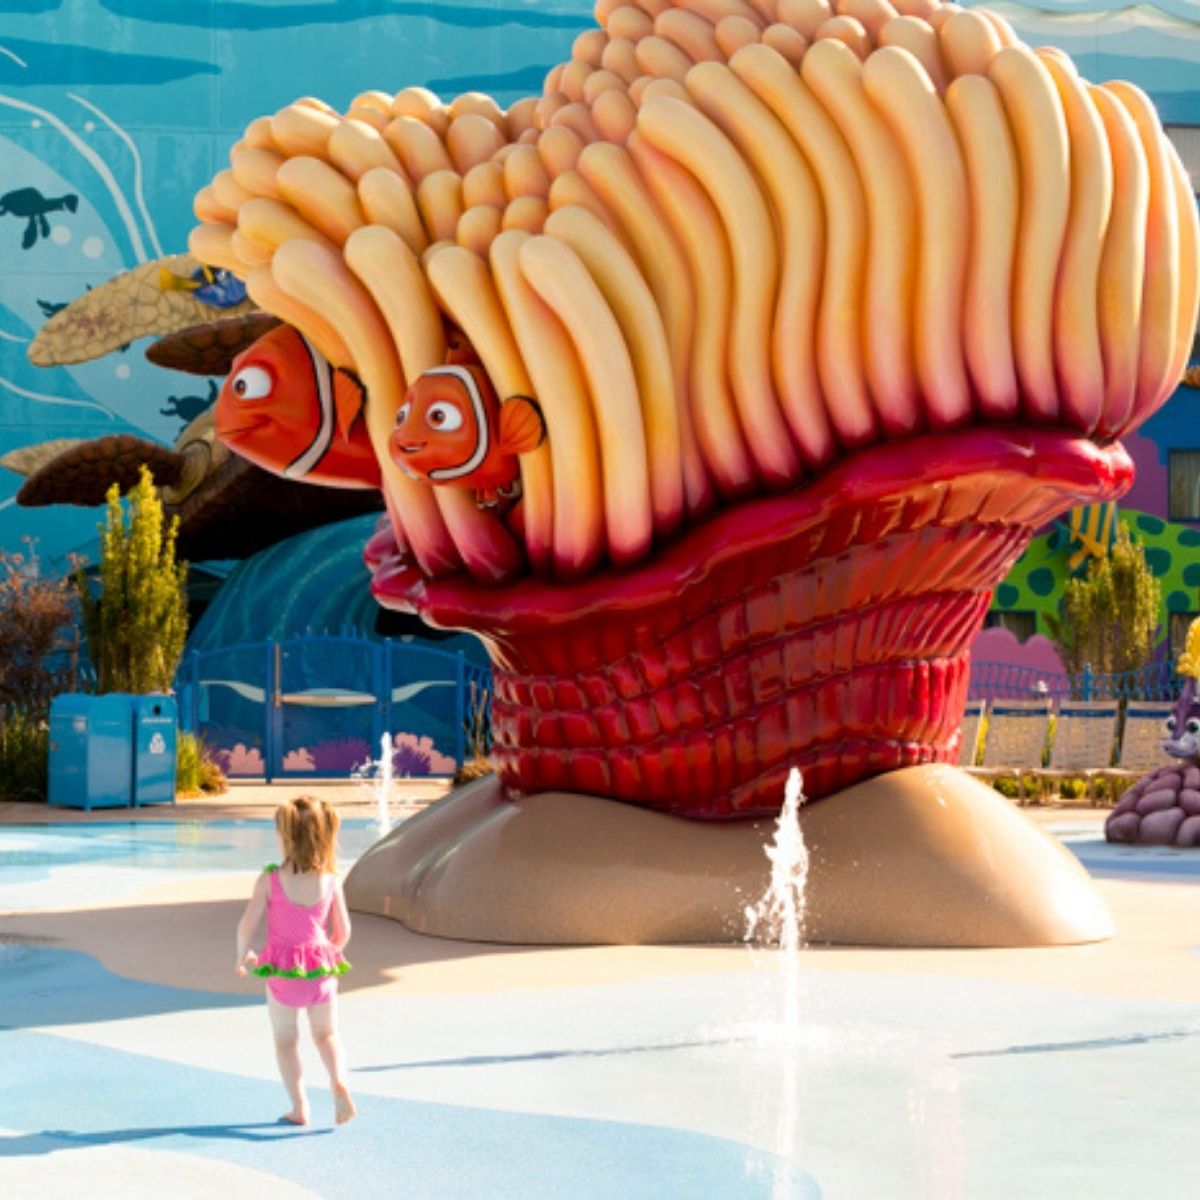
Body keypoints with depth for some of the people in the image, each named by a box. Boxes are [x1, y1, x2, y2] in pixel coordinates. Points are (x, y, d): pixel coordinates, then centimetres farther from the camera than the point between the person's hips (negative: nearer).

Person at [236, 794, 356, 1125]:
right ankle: (339, 1084, -6)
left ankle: (299, 1107, 13)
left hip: (282, 972, -2)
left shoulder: (269, 880, -14)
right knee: (327, 1034, 19)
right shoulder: (331, 882, -7)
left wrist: (242, 956, 7)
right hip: (321, 969, 2)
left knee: (285, 1039, 16)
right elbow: (343, 932, 0)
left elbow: (247, 926, -12)